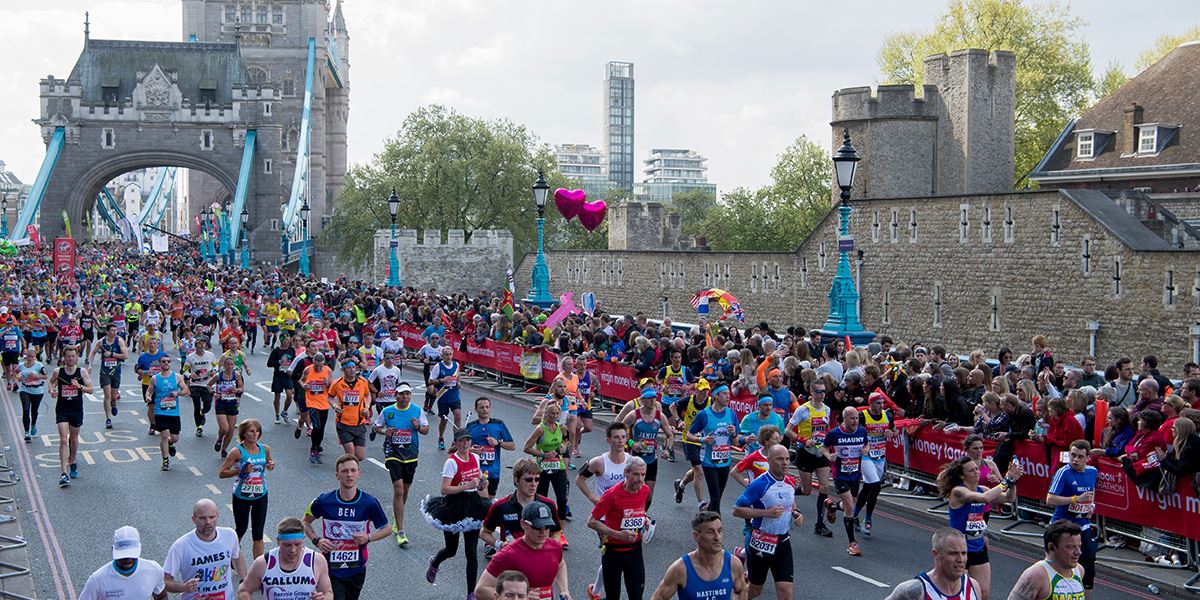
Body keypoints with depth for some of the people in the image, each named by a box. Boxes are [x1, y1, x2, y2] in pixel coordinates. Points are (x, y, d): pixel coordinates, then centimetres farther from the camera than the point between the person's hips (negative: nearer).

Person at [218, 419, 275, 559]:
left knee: (258, 534, 3)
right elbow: (221, 473, -12)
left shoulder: (265, 449, -1)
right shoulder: (237, 452, -14)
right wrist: (240, 471, -25)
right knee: (240, 530, 14)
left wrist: (271, 465, -4)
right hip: (241, 496, -3)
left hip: (260, 496, 3)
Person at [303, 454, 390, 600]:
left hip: (357, 570, 2)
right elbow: (305, 523, 9)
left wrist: (368, 537, -13)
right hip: (331, 570, -2)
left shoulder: (370, 503, -8)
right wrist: (317, 540, -8)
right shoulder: (324, 501, -8)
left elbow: (387, 529, 5)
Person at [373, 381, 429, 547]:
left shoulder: (417, 411, 0)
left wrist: (418, 427, -16)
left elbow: (426, 430, 7)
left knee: (405, 490, 15)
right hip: (393, 454, -3)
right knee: (398, 490, -14)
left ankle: (397, 520, 41)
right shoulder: (387, 411, -3)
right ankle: (400, 531, -13)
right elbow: (375, 426, 10)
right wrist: (384, 431, -11)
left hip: (411, 455, 3)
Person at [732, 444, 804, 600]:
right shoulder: (759, 484, -18)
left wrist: (796, 513, 1)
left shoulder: (791, 482, 2)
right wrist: (766, 512, -25)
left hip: (783, 541, 5)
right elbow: (737, 510, -18)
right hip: (761, 542, -5)